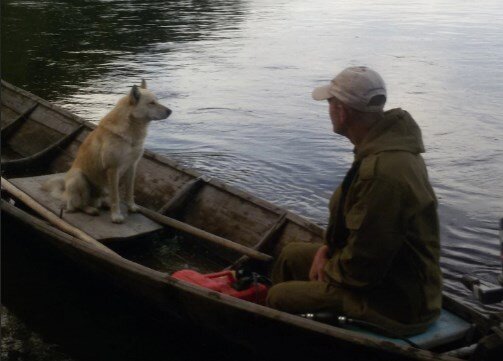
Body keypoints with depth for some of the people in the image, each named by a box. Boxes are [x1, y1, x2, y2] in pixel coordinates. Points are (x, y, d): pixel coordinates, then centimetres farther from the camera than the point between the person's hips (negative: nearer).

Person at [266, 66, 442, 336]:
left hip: (396, 304, -10)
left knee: (279, 297, -7)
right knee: (292, 254, 19)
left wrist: (328, 271, -9)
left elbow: (362, 266, -28)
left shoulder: (382, 171, -33)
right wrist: (329, 247, 3)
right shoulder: (387, 144, 1)